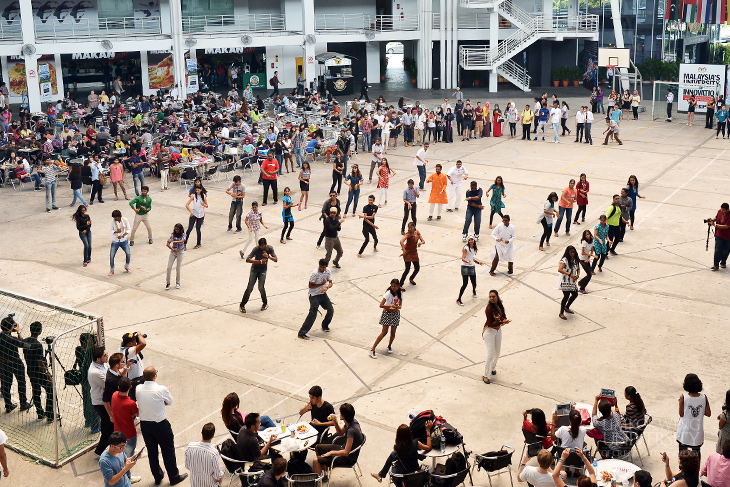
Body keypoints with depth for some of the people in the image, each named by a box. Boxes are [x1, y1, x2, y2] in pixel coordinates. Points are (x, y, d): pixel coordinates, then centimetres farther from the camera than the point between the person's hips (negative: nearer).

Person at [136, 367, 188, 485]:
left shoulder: (138, 389, -9)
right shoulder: (161, 389, -21)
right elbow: (170, 402, -5)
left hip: (144, 425, 4)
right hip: (160, 425, -4)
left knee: (151, 451, 18)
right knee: (168, 450, 12)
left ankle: (157, 477, 34)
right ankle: (174, 477, 25)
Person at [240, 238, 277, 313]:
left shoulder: (269, 248, -11)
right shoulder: (256, 249, -20)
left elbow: (276, 259, -13)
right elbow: (248, 260, -28)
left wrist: (268, 257, -33)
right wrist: (260, 261, -33)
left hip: (263, 270, 1)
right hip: (254, 269, -1)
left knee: (261, 287, -13)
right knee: (250, 288, -5)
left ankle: (265, 303, 9)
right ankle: (242, 305, 6)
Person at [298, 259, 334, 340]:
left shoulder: (328, 271, -3)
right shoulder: (315, 273, -22)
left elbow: (331, 283, -1)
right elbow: (310, 286, -16)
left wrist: (326, 287, -24)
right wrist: (322, 283, -20)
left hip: (323, 294, 6)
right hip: (314, 295, -6)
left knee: (331, 310, 4)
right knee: (312, 314, -15)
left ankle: (325, 325, 32)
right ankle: (301, 333, -12)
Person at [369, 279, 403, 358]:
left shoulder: (400, 294, -4)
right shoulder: (388, 293, -19)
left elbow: (400, 306, -5)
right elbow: (381, 305, -28)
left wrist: (397, 307, -29)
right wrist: (391, 306, -39)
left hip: (396, 313, 4)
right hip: (387, 313, -4)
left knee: (393, 332, 5)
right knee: (384, 332, -9)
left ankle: (389, 346, 34)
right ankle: (372, 350, -5)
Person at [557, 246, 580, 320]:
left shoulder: (576, 260, 6)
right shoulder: (565, 260, -17)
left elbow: (578, 269, 14)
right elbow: (559, 269, -29)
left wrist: (577, 276, -7)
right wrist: (569, 274, -32)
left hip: (572, 281, 8)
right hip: (565, 282, -8)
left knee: (575, 294, 15)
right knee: (566, 296, -6)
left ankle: (567, 308, 39)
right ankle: (561, 313, 9)